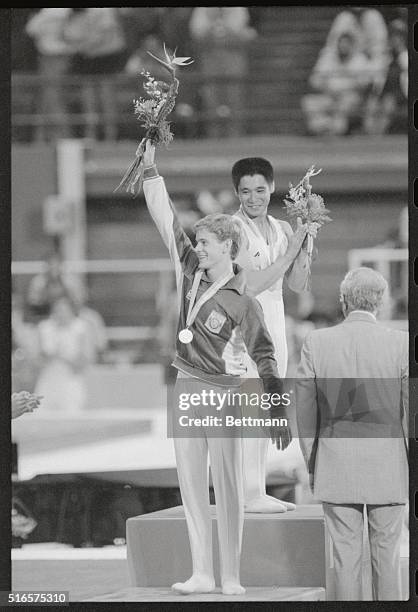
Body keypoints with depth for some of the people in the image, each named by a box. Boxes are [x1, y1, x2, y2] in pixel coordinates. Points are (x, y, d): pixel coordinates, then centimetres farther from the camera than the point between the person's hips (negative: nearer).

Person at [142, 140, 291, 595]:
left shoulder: (243, 302, -9)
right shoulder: (191, 271, 6)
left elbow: (265, 359, -5)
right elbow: (166, 221, 8)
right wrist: (150, 170, 6)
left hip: (224, 392, -6)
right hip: (186, 388, 6)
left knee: (228, 488, -3)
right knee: (192, 485, 6)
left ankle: (231, 578, -1)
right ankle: (201, 574, 10)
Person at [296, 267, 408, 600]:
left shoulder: (316, 343, -3)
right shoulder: (400, 344, -7)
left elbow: (306, 412, 1)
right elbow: (410, 412, -4)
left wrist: (312, 465, 11)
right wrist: (413, 469, 7)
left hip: (335, 468, 1)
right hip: (388, 467, -1)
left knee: (345, 555, 5)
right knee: (386, 554, 7)